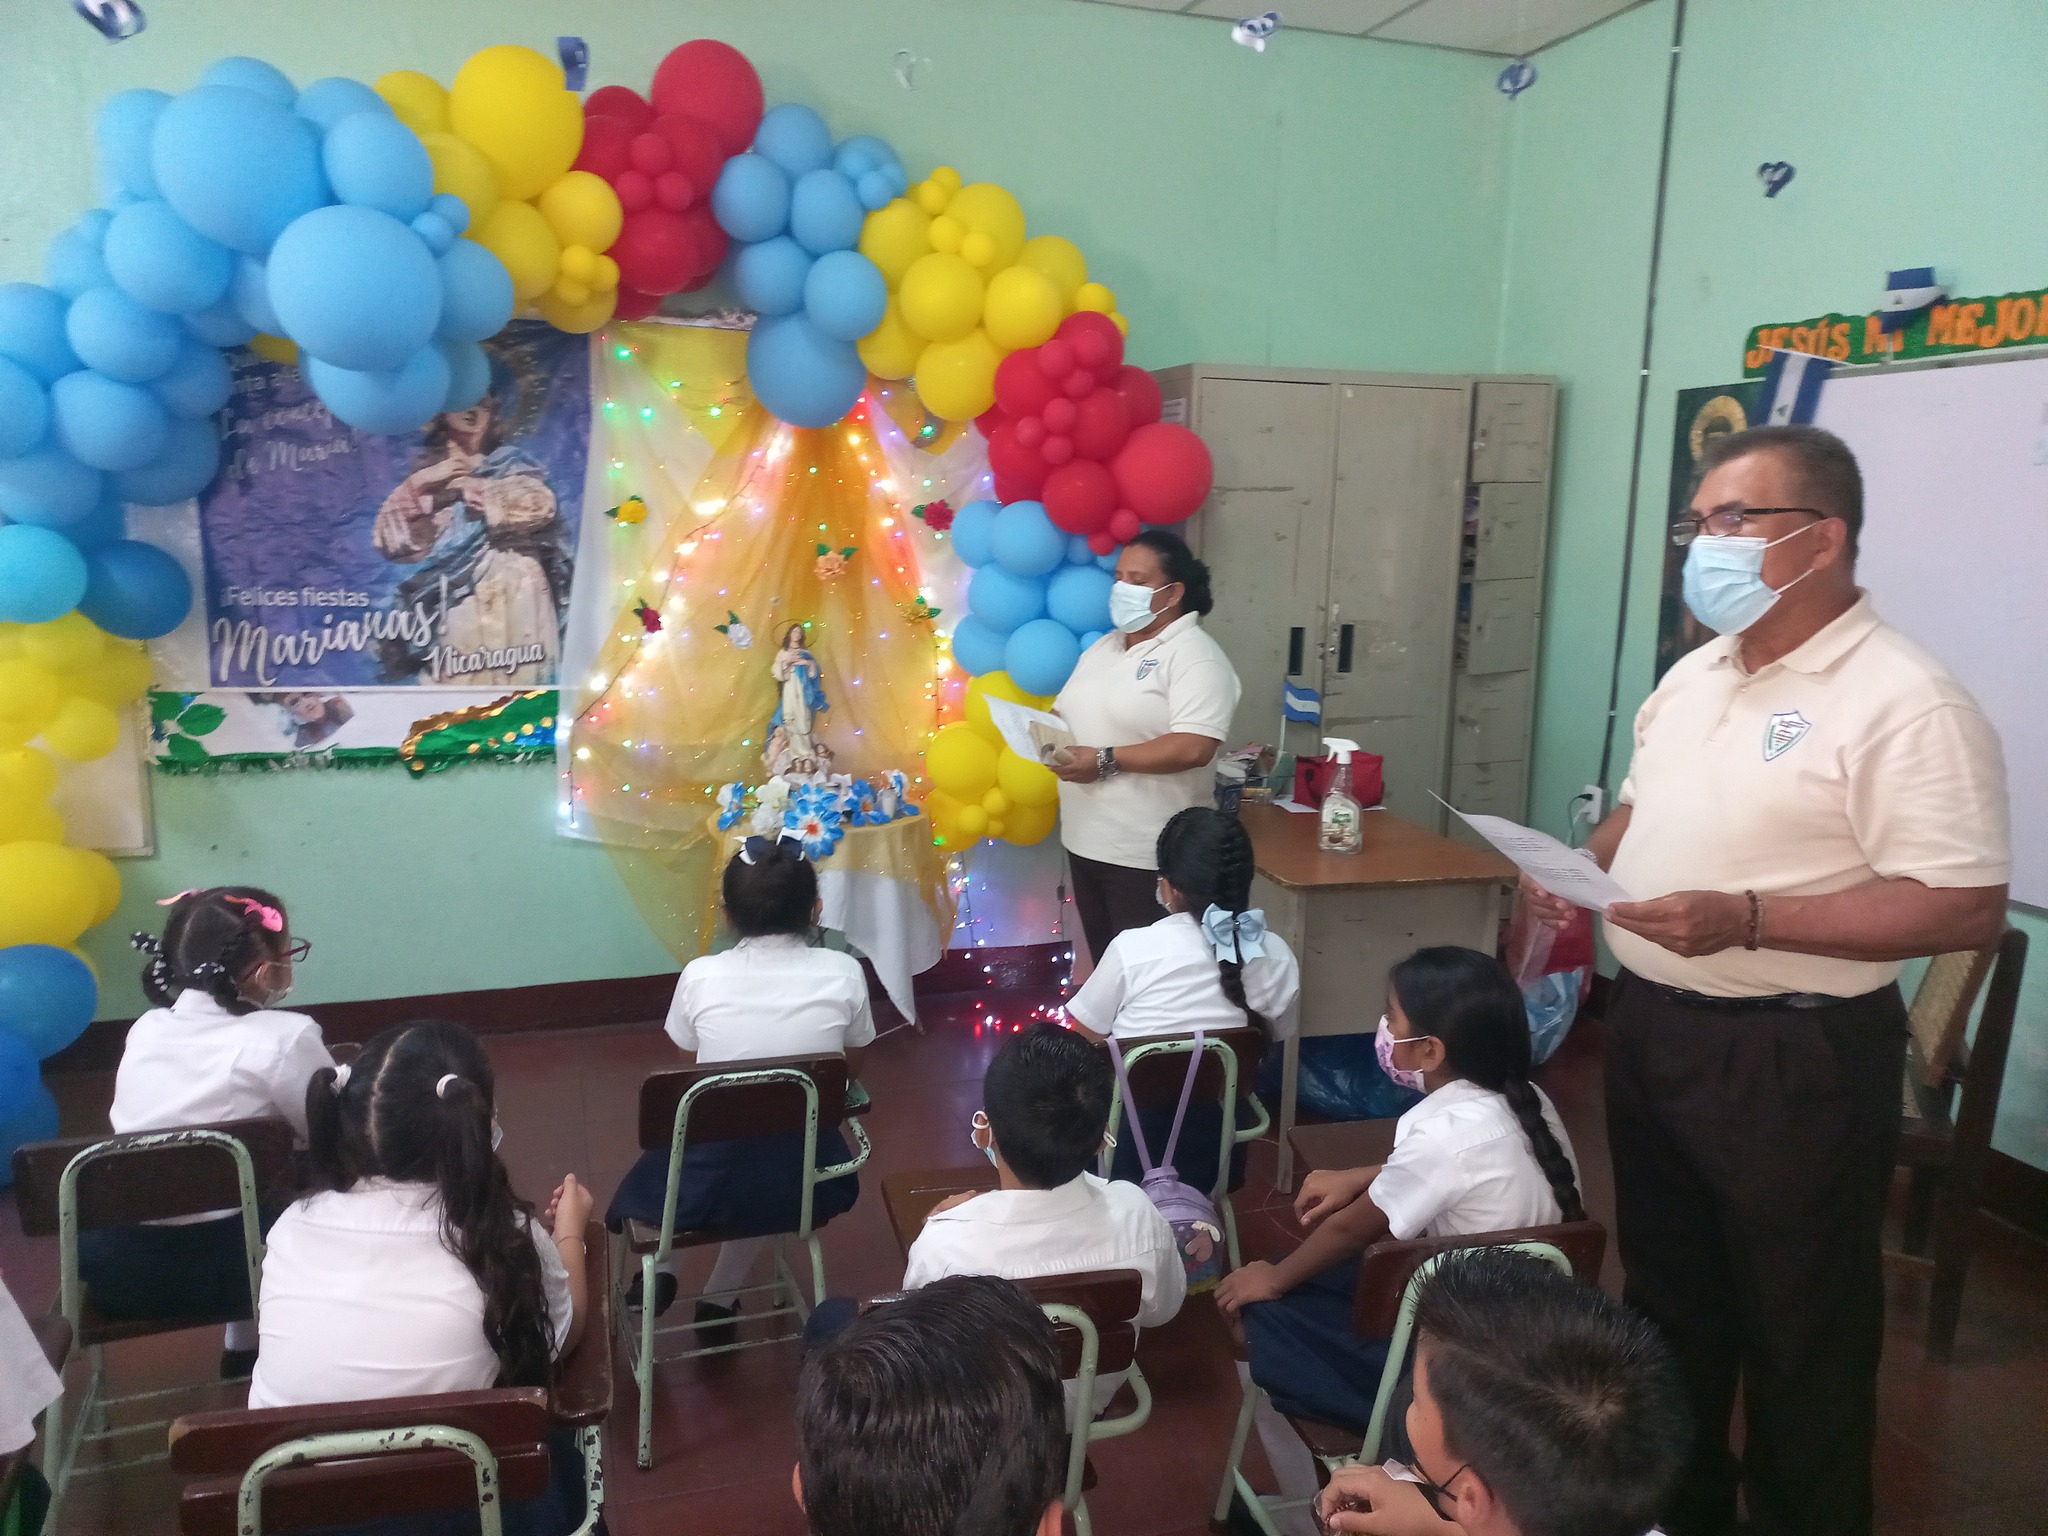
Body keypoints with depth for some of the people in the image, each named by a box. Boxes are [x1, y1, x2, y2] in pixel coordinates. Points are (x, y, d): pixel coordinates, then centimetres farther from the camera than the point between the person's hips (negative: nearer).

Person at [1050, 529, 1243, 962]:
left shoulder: (1194, 657, -13)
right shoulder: (1103, 647, 13)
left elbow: (1194, 748, -25)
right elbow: (1065, 712, 20)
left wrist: (1106, 761, -25)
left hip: (1148, 854, -8)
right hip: (1085, 841, 8)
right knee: (1104, 962, 17)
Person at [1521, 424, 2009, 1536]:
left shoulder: (1904, 705, -19)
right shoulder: (1693, 674, 8)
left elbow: (1966, 908, -23)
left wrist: (1745, 919, -30)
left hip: (1794, 1059, -8)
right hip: (1650, 1028, 8)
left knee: (1797, 1328, 11)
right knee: (1666, 1289, 23)